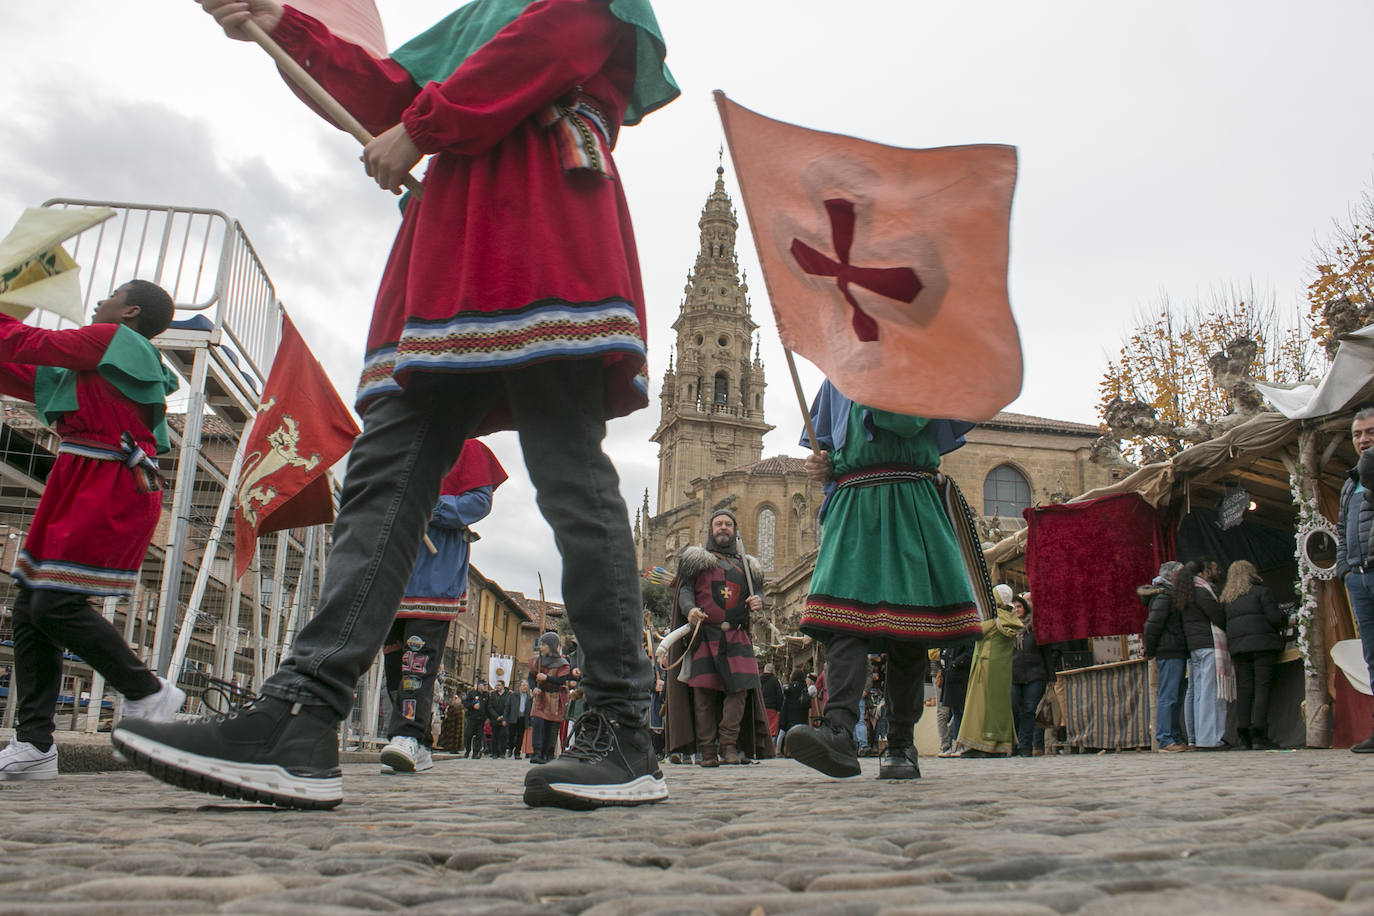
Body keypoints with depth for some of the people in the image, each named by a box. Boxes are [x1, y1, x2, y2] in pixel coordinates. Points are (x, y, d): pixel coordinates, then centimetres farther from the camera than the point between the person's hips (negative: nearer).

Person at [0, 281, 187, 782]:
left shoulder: (118, 342, -1)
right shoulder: (105, 362, 26)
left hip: (110, 491, -10)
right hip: (83, 488, 10)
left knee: (56, 604, -16)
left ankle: (148, 692, -1)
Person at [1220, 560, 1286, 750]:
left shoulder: (1226, 597, 16)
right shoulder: (1261, 591, 2)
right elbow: (1274, 617, -5)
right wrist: (1285, 620, 15)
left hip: (1237, 647, 4)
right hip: (1262, 644, -4)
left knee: (1243, 691, 4)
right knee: (1262, 689, -6)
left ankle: (1244, 737, 0)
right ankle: (1259, 736, -13)